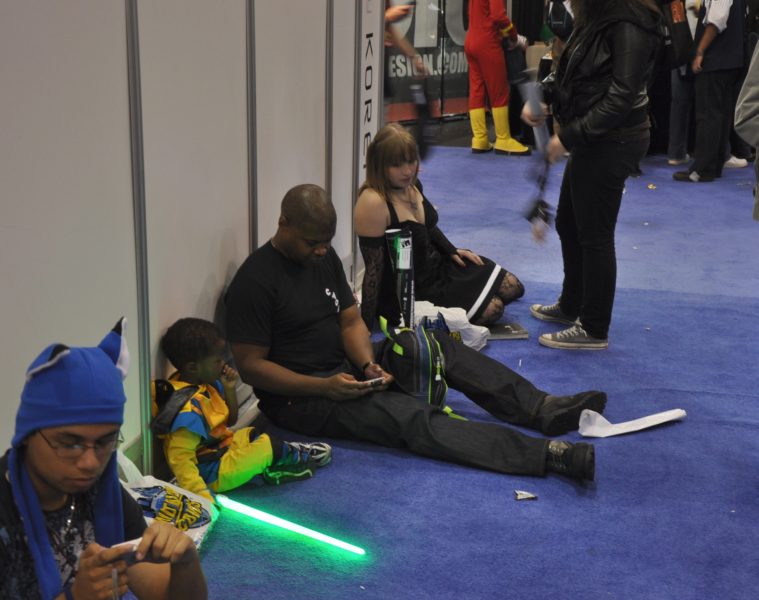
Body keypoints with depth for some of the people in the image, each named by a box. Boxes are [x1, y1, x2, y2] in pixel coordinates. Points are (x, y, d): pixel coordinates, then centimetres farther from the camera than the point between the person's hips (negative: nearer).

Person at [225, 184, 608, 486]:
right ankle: (549, 455, -37)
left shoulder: (322, 256, 6)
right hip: (299, 397, -9)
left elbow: (351, 322, 8)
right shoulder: (254, 282, -18)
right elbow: (250, 365, -19)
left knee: (438, 347, -4)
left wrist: (367, 366, -14)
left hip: (346, 368, 9)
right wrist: (323, 387, -26)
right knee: (412, 417, -26)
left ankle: (541, 409, -11)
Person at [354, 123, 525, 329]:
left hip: (433, 264, 9)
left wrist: (452, 251, 8)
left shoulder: (411, 184, -4)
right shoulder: (374, 203, -31)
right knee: (491, 309, -12)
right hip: (406, 294, -9)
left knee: (512, 287, 11)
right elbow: (374, 268, -29)